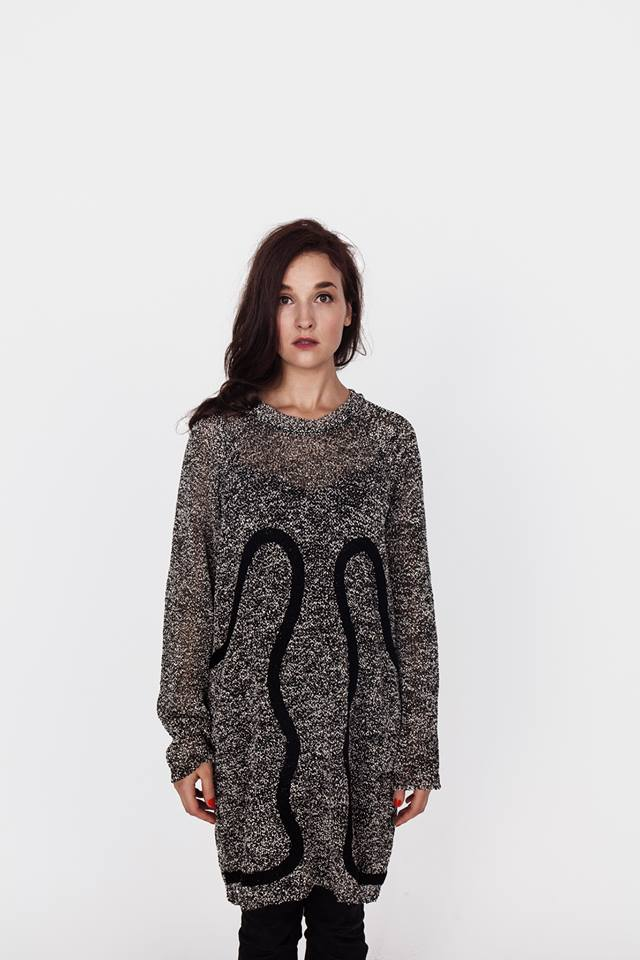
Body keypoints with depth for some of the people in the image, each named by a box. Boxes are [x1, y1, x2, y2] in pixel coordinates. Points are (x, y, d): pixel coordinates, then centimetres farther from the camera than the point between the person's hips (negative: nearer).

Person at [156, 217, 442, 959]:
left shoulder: (388, 438, 2)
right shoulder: (219, 433, 0)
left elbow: (412, 599, 4)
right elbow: (188, 591, 0)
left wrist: (419, 748, 3)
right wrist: (188, 741, -3)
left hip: (360, 727, 1)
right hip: (253, 725, -1)